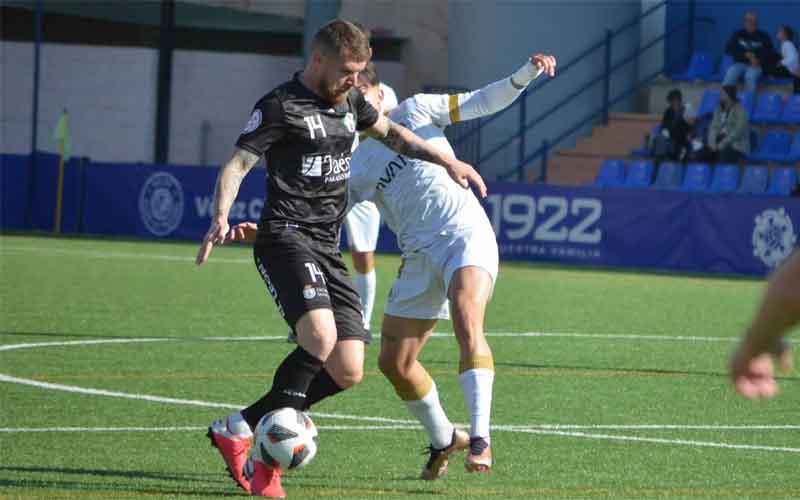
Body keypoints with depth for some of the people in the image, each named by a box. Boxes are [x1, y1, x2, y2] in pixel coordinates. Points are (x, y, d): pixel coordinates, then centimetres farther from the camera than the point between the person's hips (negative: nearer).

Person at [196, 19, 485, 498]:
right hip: (286, 237, -8)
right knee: (320, 335, -31)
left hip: (327, 247, 8)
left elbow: (390, 132, 36)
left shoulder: (348, 100, 17)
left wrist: (446, 161, 32)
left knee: (347, 372, -2)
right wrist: (221, 218, -30)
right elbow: (237, 164, -13)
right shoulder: (281, 106, -6)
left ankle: (238, 428, 10)